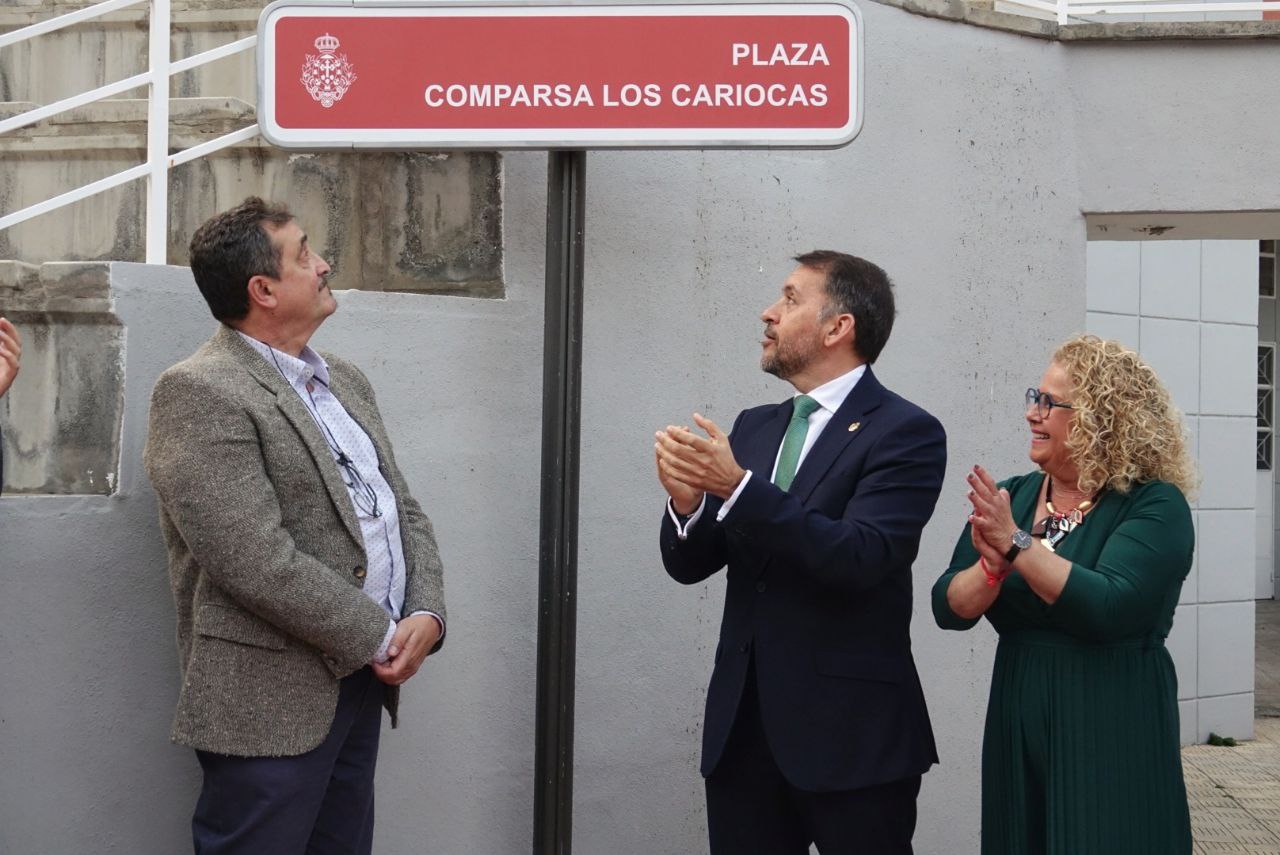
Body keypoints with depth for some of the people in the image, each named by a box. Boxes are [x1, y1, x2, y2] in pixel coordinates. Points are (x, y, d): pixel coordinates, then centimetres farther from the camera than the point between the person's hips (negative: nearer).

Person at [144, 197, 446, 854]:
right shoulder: (199, 393, -12)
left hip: (362, 683, 8)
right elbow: (258, 562, -20)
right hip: (273, 701, -8)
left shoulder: (345, 380, 16)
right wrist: (379, 636, -13)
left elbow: (404, 509, 16)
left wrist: (426, 615, -2)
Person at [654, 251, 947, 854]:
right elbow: (689, 566, 8)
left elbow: (859, 557, -22)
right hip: (741, 725, 6)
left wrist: (738, 487, -26)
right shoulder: (753, 427, 11)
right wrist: (687, 499, -12)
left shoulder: (905, 432, -8)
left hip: (851, 733, -5)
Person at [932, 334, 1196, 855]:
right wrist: (992, 564, -21)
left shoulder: (1155, 505, -10)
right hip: (1016, 726, 5)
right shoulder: (1011, 498, 5)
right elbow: (949, 609, -2)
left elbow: (1108, 608, -24)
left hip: (1113, 735, -5)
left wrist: (1016, 543, -25)